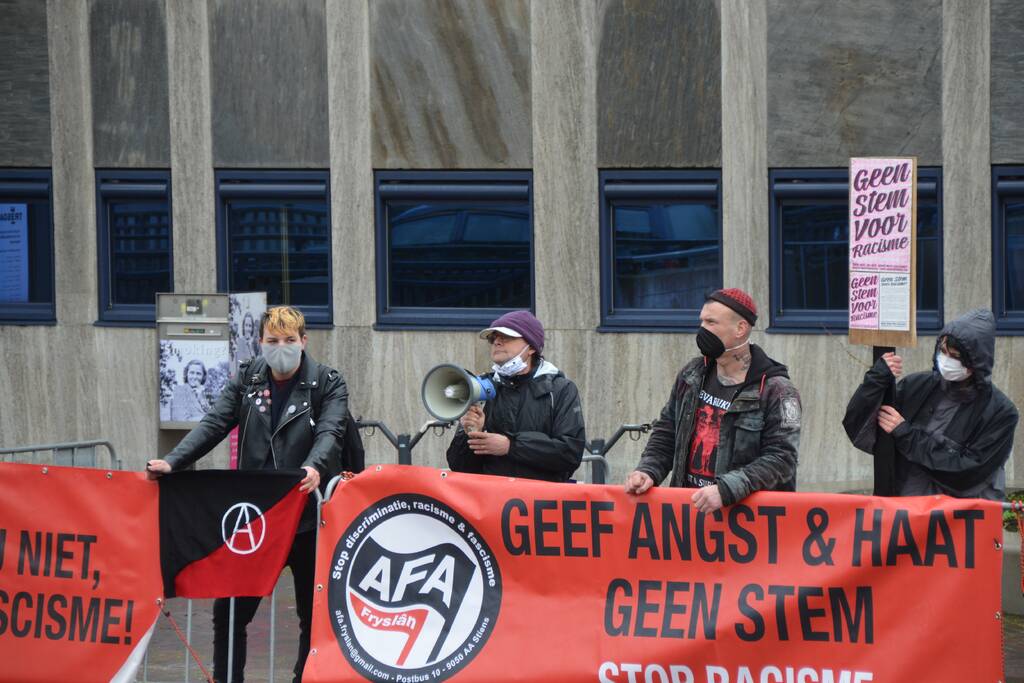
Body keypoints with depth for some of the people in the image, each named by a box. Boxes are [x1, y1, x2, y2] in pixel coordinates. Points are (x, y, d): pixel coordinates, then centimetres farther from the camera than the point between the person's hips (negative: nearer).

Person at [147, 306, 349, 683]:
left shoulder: (328, 384, -1)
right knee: (230, 608, 6)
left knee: (313, 613, 6)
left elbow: (330, 432, -16)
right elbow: (213, 426, 0)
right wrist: (171, 462, -14)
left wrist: (314, 468, -38)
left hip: (306, 516, -3)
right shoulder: (246, 380, 8)